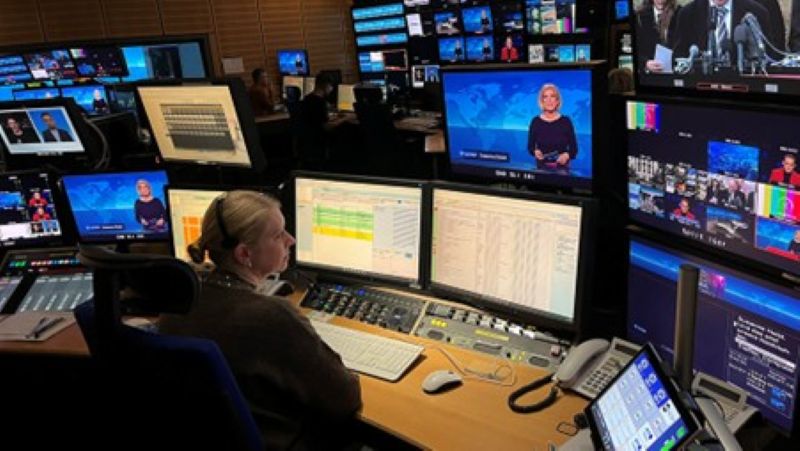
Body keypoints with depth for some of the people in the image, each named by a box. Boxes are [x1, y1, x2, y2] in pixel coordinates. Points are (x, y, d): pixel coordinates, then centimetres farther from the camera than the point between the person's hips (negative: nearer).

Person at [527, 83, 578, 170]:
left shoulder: (566, 121, -2)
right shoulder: (536, 122, -1)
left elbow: (574, 148, 1)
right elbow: (530, 146, 7)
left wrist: (567, 155, -18)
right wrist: (535, 152, -14)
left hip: (562, 168, 0)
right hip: (542, 168, 0)